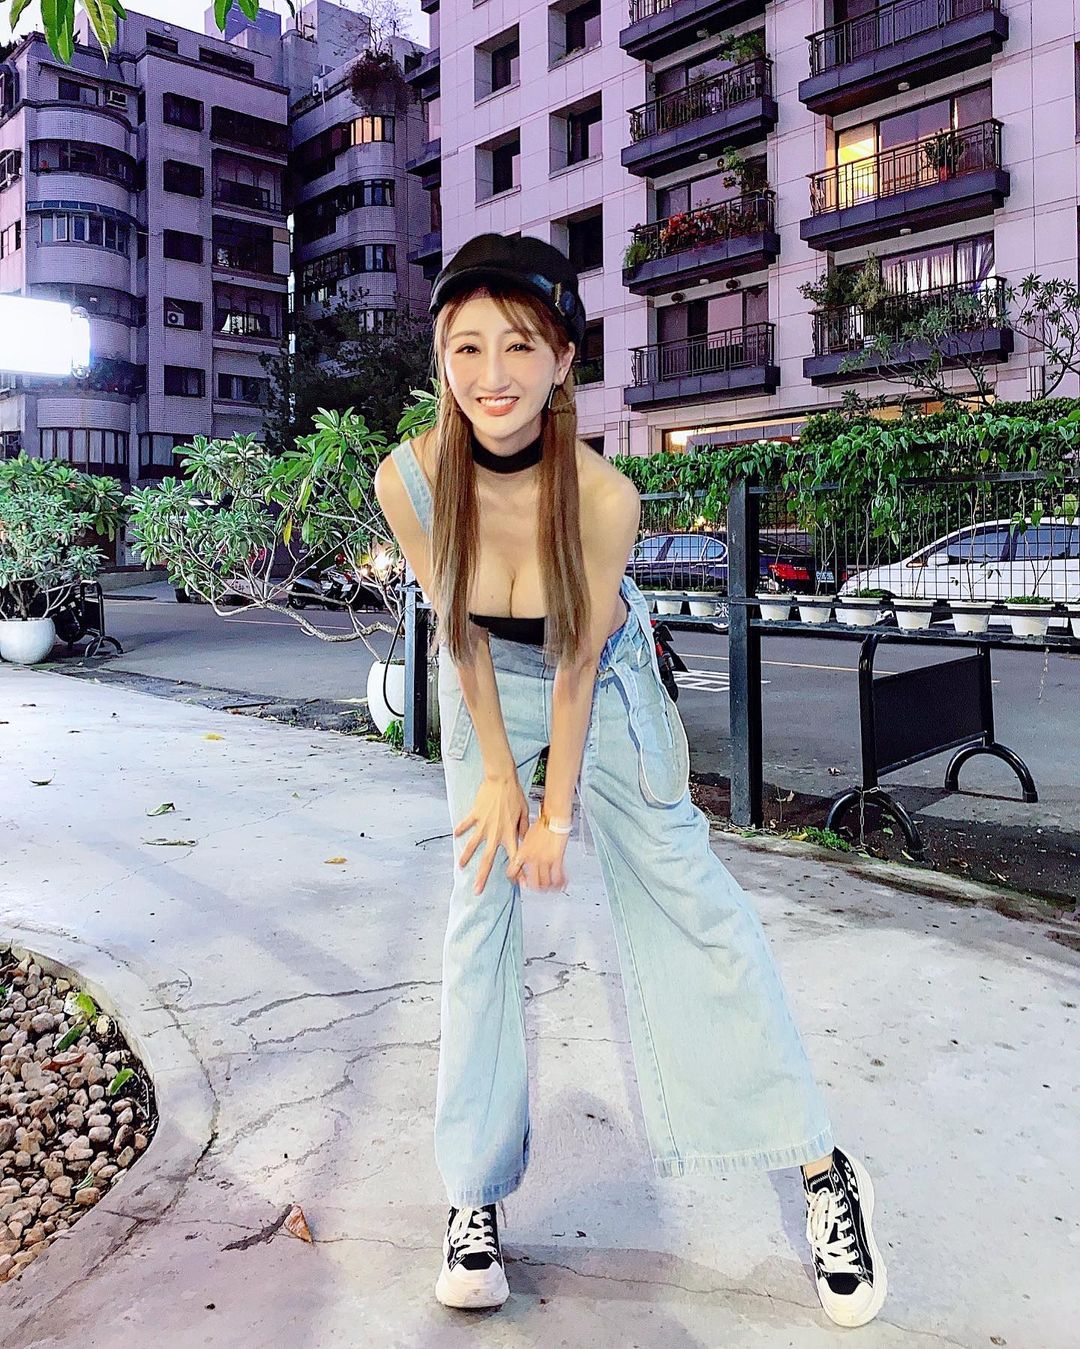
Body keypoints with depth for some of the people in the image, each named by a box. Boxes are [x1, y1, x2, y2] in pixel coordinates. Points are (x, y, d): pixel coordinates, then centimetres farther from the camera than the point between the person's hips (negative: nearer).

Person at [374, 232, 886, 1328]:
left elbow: (577, 660, -21)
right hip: (487, 690, 3)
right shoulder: (409, 479, -24)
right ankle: (473, 1196, 13)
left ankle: (823, 1167, 9)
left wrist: (559, 809, -14)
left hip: (604, 683, -2)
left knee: (687, 898, -3)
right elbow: (457, 632, -13)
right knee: (478, 916, 0)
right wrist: (497, 775, -10)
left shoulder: (603, 495, -30)